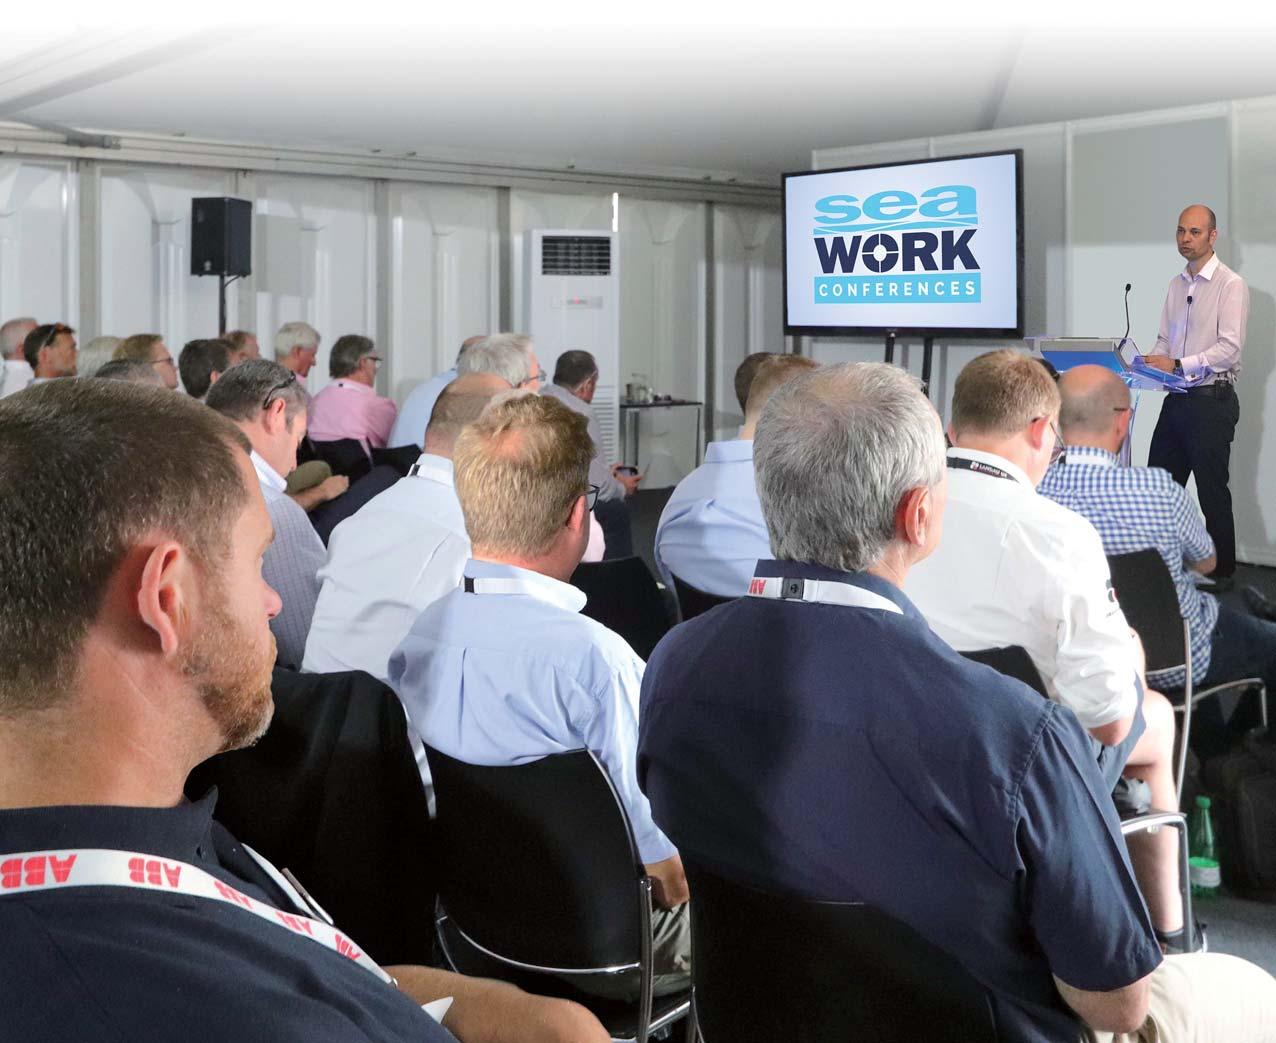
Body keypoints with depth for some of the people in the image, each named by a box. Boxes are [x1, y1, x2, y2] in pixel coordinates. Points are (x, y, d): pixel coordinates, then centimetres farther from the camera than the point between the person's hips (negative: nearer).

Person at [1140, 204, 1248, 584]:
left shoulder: (1231, 285, -9)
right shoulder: (1177, 285, 13)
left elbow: (1230, 348, -17)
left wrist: (1178, 365, -23)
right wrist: (1149, 364, -3)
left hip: (1211, 399, -7)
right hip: (1177, 397, 7)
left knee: (1212, 490, 1)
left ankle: (1222, 571, 13)